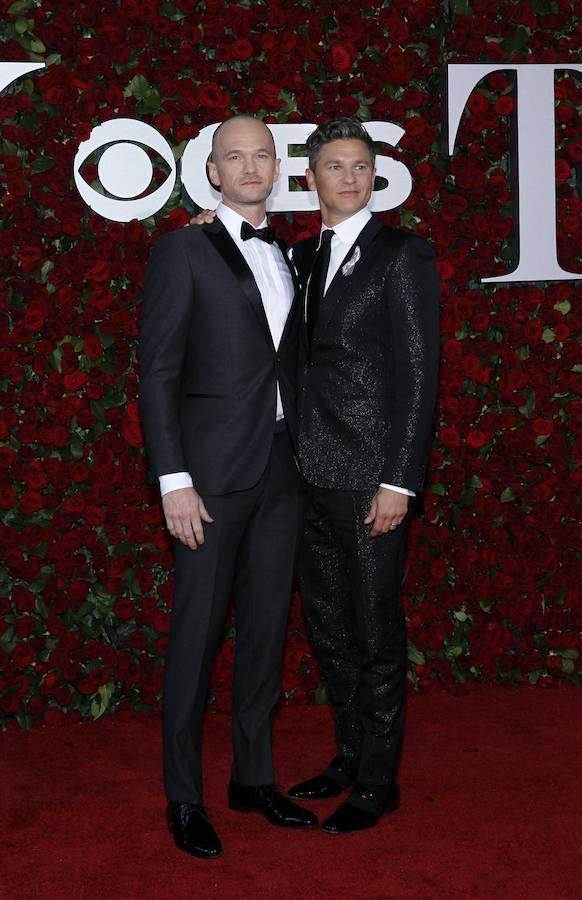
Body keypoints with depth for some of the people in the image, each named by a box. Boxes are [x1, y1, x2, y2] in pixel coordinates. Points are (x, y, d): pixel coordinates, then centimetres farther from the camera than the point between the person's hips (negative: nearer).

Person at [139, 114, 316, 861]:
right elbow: (156, 375, -8)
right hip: (213, 473, -5)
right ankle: (183, 797, 14)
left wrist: (304, 458, 7)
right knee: (197, 633, 1)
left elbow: (288, 369, 15)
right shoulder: (182, 252, -3)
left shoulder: (286, 257, 14)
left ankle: (253, 777, 25)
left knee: (266, 628, 12)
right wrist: (173, 482, -14)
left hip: (281, 471, 6)